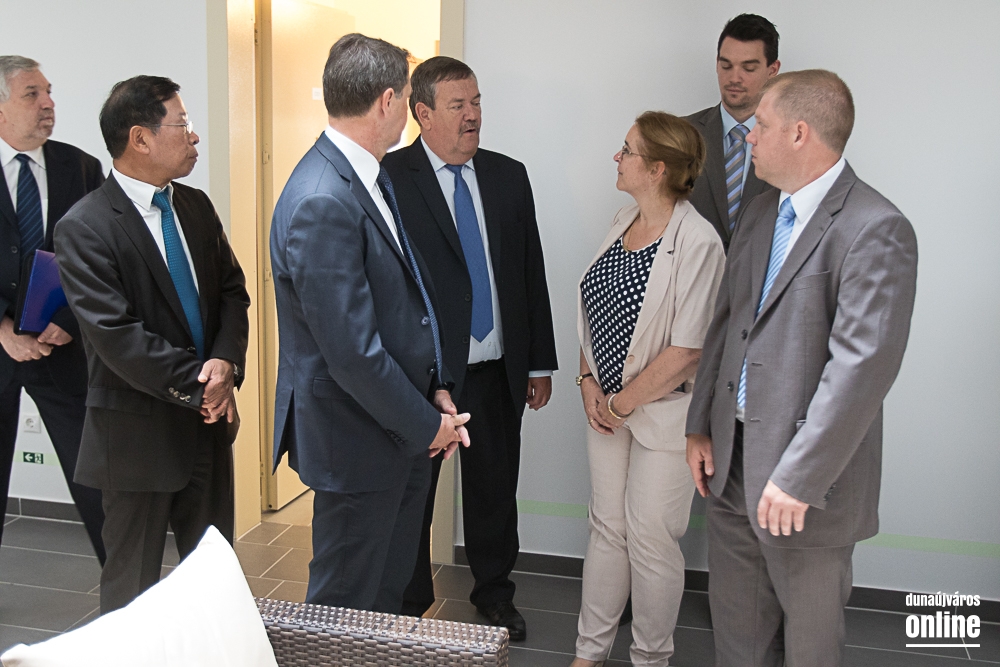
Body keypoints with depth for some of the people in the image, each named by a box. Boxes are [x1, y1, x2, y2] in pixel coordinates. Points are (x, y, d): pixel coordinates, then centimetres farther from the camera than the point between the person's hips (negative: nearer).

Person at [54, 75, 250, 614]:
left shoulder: (195, 207, 6)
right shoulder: (84, 227, -15)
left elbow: (232, 291, 7)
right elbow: (116, 335, -20)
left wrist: (226, 361, -11)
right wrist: (197, 387, -18)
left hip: (209, 420, 6)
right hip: (139, 432, -6)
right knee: (133, 585, 11)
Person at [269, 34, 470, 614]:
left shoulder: (371, 177, 7)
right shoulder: (322, 203, -25)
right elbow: (353, 352, -26)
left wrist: (435, 390, 5)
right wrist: (426, 424, -13)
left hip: (406, 431, 9)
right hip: (359, 438, -9)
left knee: (391, 589, 24)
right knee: (348, 607, 10)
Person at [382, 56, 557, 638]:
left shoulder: (509, 175, 7)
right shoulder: (391, 177, -9)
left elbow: (532, 273, 10)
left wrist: (540, 361, 9)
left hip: (498, 368, 4)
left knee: (496, 488, 17)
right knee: (412, 490, 11)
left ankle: (495, 592, 39)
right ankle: (409, 604, 32)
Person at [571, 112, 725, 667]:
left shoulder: (697, 242, -19)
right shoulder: (622, 223, 5)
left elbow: (686, 351, -21)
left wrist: (623, 402, -12)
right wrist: (589, 383, 1)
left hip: (663, 410, -6)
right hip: (607, 406, 7)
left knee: (650, 538, 5)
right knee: (607, 528, 15)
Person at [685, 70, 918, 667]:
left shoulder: (877, 231, -18)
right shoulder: (761, 213, 9)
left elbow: (863, 366, -24)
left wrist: (799, 478, -25)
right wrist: (700, 425, 9)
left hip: (804, 479, -7)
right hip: (732, 459, 7)